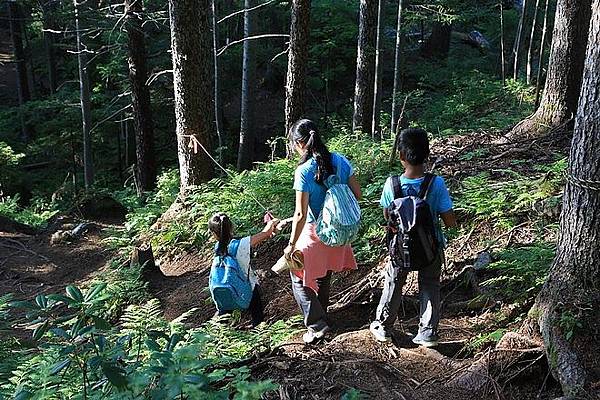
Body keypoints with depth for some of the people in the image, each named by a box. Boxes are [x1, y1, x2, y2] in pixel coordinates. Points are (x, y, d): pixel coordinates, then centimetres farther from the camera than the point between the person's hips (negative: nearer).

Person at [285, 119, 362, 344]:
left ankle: (317, 324, 6)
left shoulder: (304, 171, -22)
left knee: (299, 278, 12)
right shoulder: (340, 161, -6)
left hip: (314, 232, -6)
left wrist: (292, 245, -11)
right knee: (324, 276, 25)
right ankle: (320, 314, 43)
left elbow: (301, 214, -21)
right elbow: (357, 194, 1)